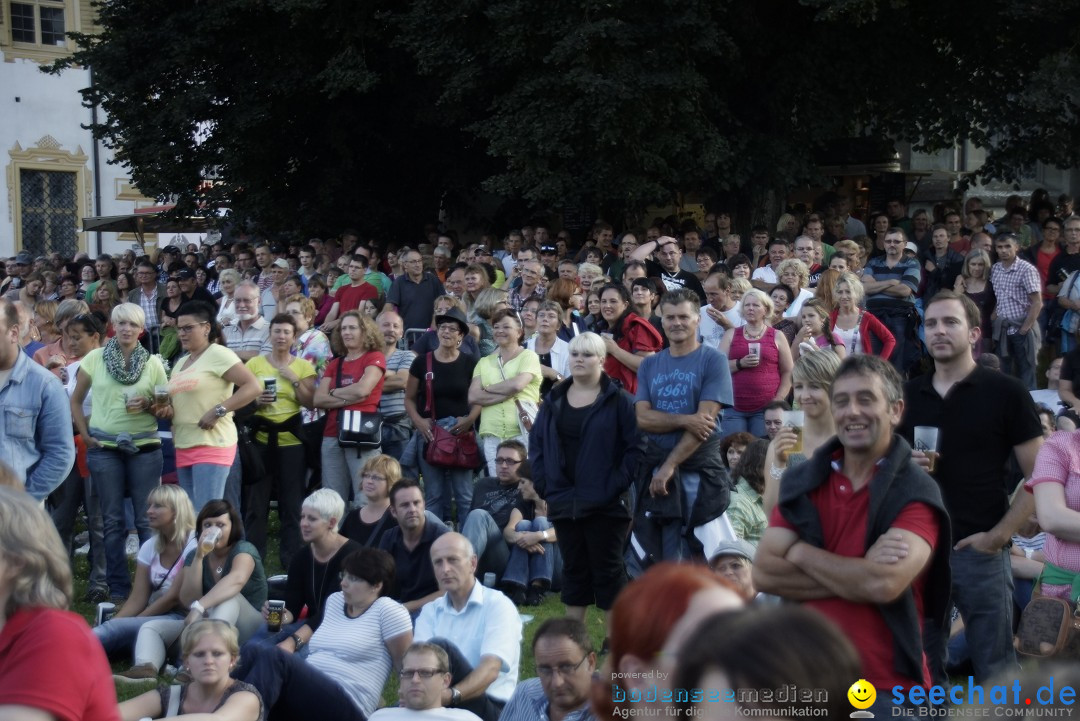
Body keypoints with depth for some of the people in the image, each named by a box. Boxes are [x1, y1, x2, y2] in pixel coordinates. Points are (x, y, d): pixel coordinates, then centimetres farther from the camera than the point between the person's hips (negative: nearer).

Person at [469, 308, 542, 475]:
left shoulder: (528, 356, 5)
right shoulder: (484, 362, 16)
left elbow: (517, 384, -13)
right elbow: (473, 397, 3)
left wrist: (487, 388, 2)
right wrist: (509, 393, -7)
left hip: (522, 432, -4)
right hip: (492, 435, 4)